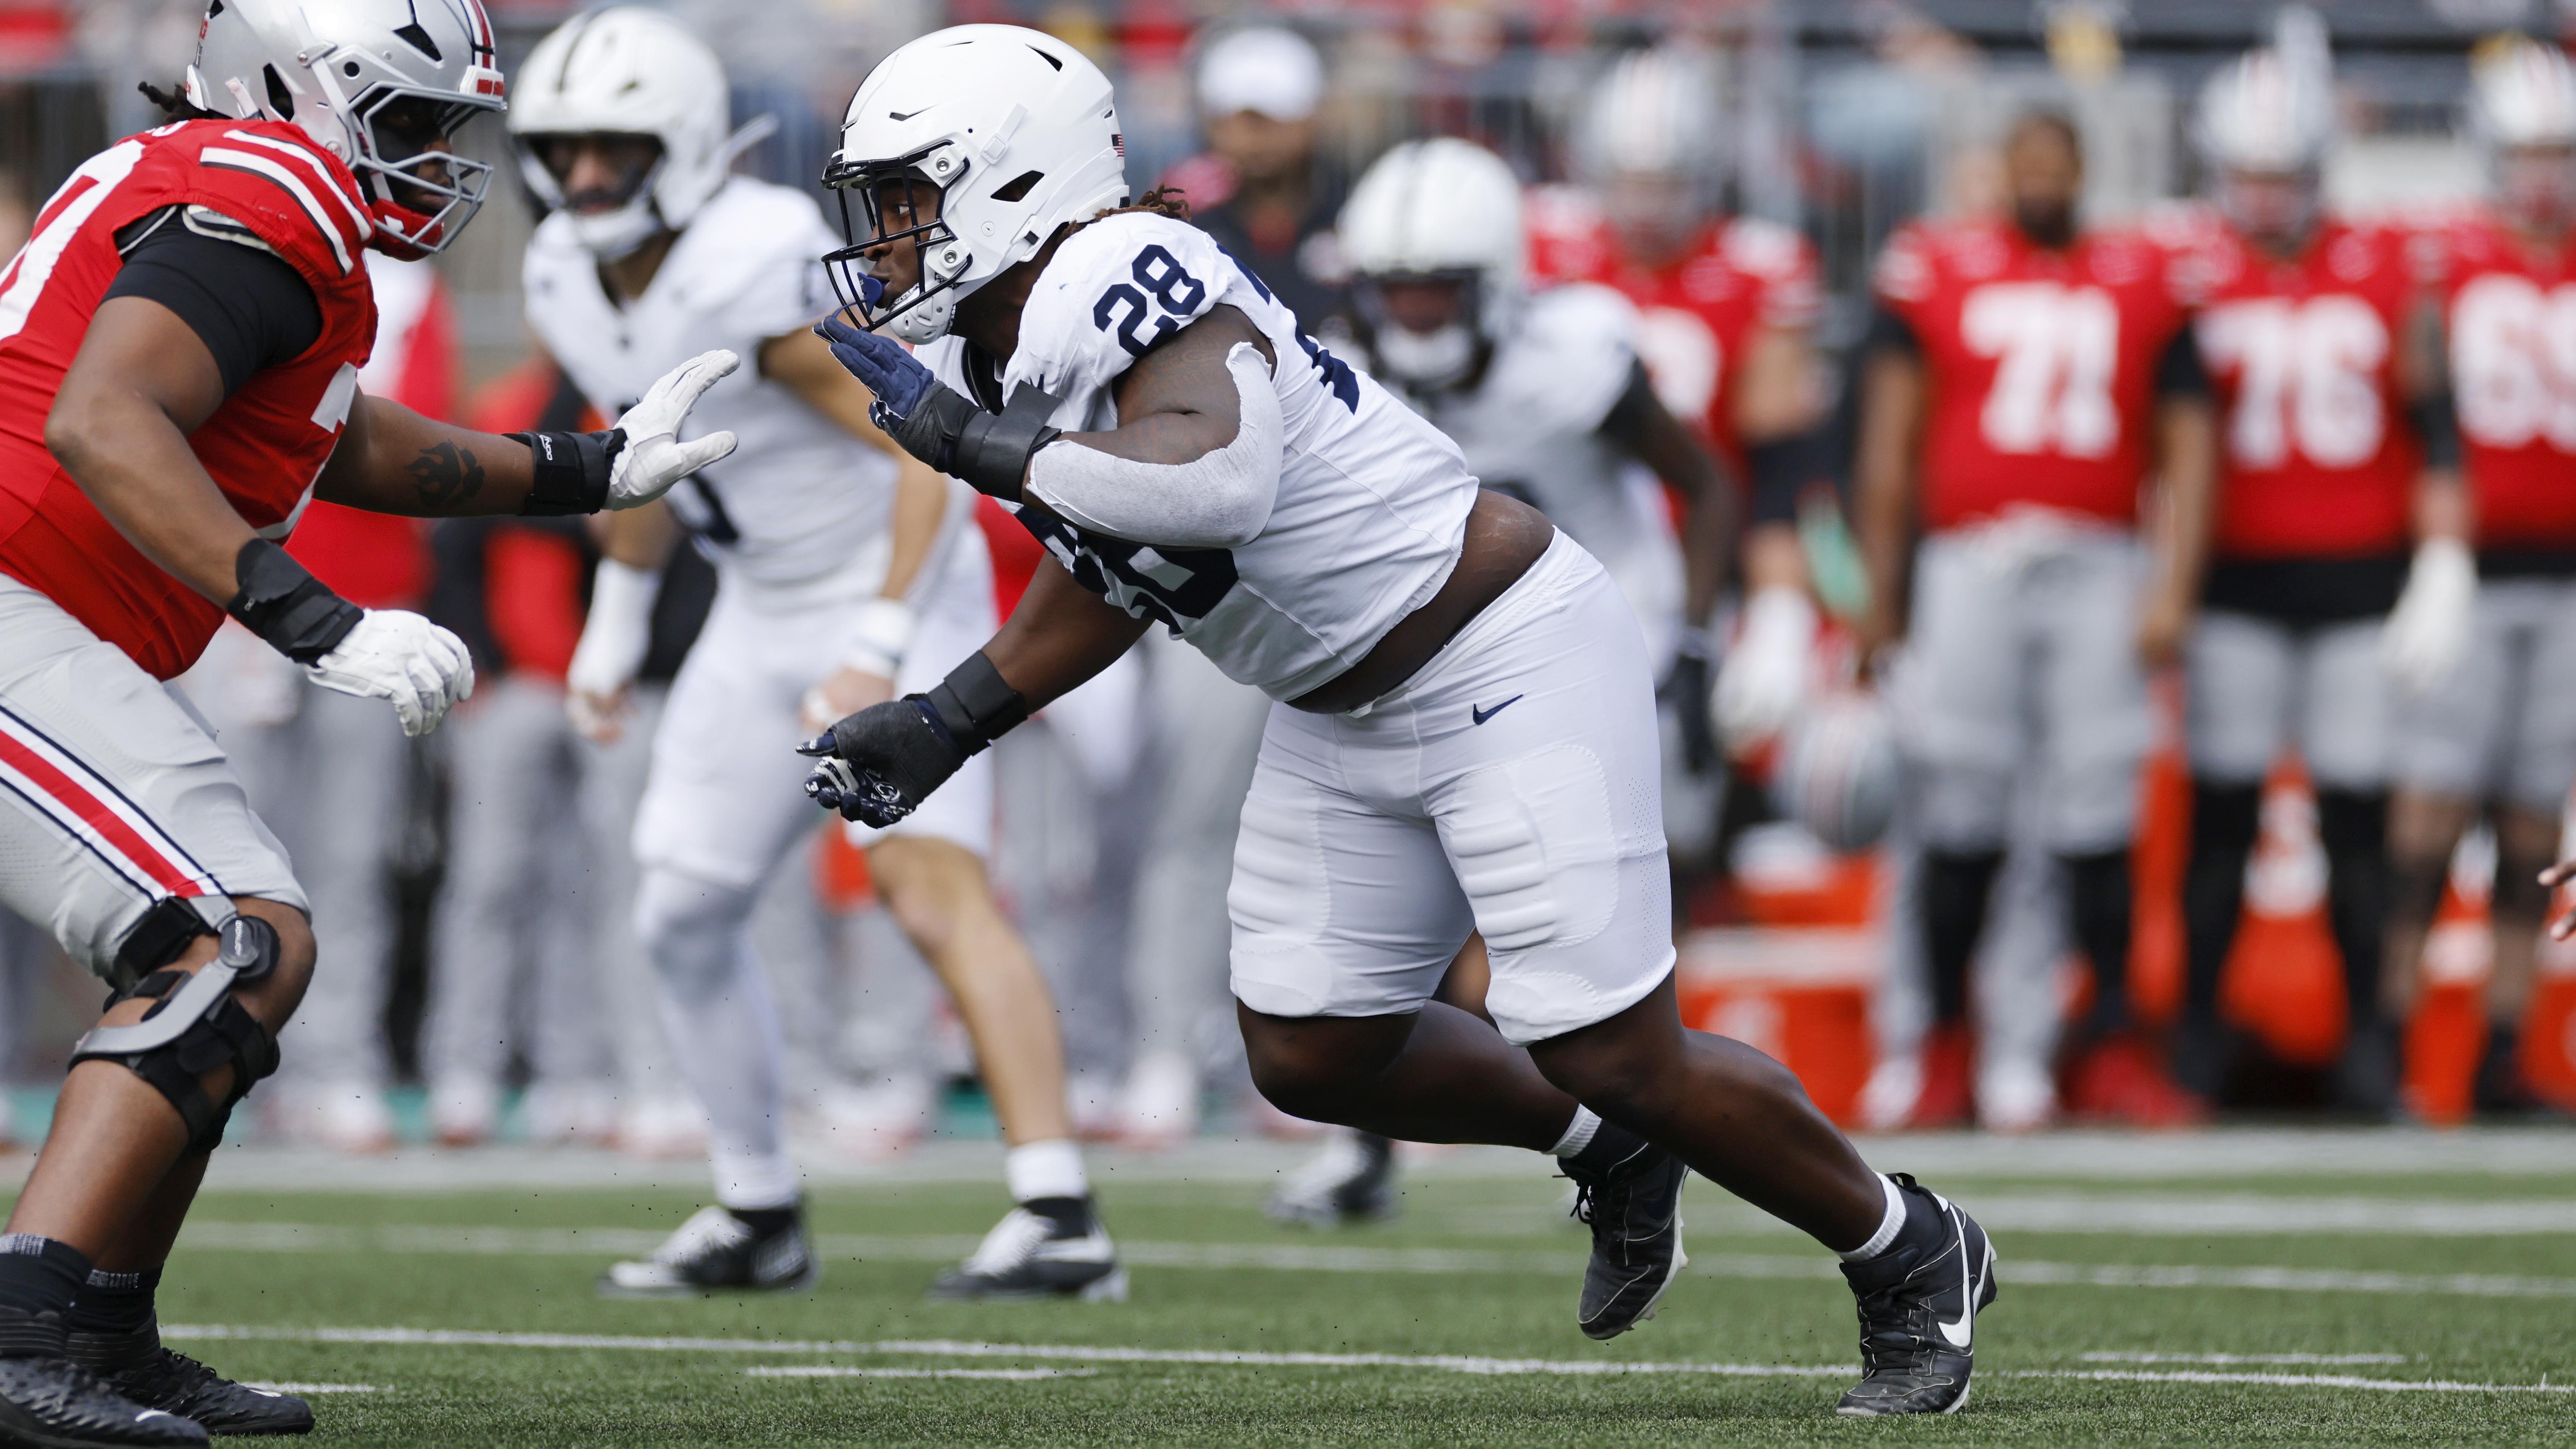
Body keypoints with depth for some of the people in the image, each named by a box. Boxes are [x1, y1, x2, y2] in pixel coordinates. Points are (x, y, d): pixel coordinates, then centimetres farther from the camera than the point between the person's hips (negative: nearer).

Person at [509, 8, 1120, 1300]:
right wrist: (617, 618, 22)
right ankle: (760, 1219, 24)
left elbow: (924, 451, -26)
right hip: (763, 614, 9)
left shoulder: (756, 274, -28)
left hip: (895, 590, -9)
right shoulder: (568, 284, -1)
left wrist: (882, 650, -30)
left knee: (933, 886, -22)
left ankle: (1062, 1221, -27)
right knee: (683, 916, 8)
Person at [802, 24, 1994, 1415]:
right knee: (1310, 1055, 10)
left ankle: (1913, 1261, 14)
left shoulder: (1121, 281, -26)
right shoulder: (997, 348, 4)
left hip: (1507, 671, -10)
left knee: (1617, 1058, -7)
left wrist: (977, 445, -36)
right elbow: (1108, 567, 20)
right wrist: (945, 722, 16)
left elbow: (1218, 482, -45)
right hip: (1346, 718, 10)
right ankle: (1607, 1154, 33)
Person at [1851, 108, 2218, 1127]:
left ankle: (2111, 1045, 7)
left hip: (2098, 569, 1)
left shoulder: (2143, 284, 12)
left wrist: (2172, 590, 1)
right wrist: (1883, 593, 9)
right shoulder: (1935, 272, 8)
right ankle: (1944, 1039, 11)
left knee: (2098, 819, 0)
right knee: (1963, 821, -1)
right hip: (1970, 565, -1)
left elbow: (2187, 447, 11)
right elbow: (1889, 442, 11)